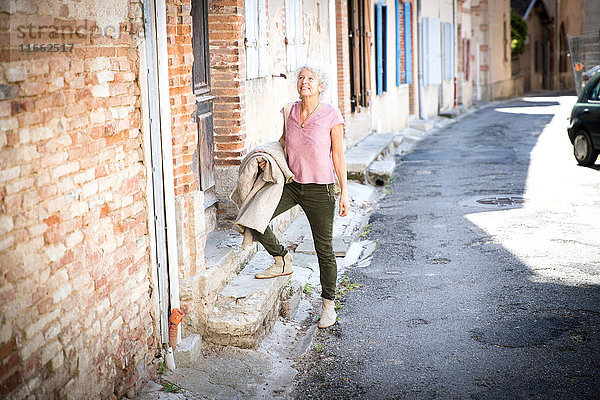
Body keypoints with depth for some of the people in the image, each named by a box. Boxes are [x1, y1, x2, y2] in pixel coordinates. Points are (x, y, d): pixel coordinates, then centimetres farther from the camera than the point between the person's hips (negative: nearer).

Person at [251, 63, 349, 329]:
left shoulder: (331, 116, -10)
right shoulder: (289, 112, 2)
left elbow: (338, 156, -5)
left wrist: (344, 193, -6)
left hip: (320, 190, -4)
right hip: (291, 184, 4)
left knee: (324, 249, 3)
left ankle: (328, 304, 20)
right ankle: (282, 261, 14)